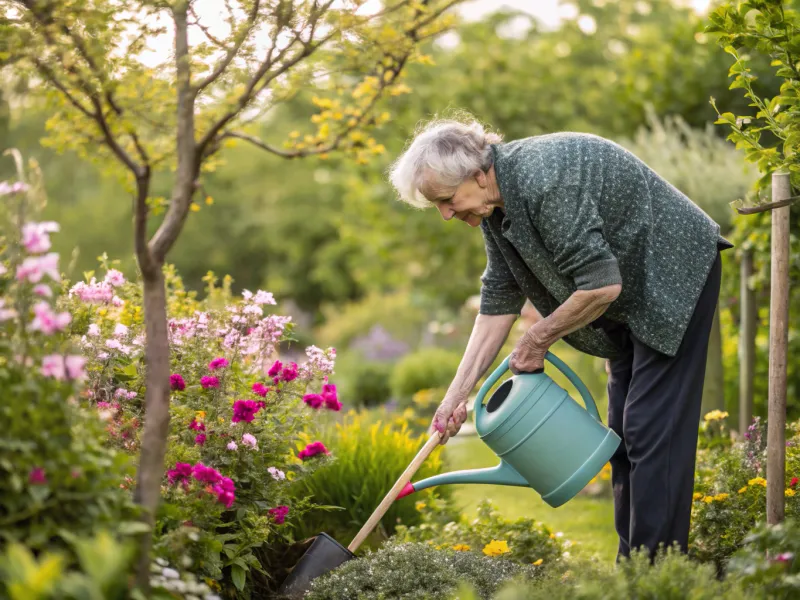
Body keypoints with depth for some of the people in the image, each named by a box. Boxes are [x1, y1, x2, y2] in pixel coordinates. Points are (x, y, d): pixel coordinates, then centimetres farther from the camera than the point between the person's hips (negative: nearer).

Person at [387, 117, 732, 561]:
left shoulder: (544, 182, -31)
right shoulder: (495, 204, -1)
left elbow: (602, 285, -30)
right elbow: (499, 302, 5)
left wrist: (538, 340, -16)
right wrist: (457, 395, 2)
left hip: (674, 276, -10)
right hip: (632, 290, 10)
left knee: (652, 425, -13)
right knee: (624, 428, 10)